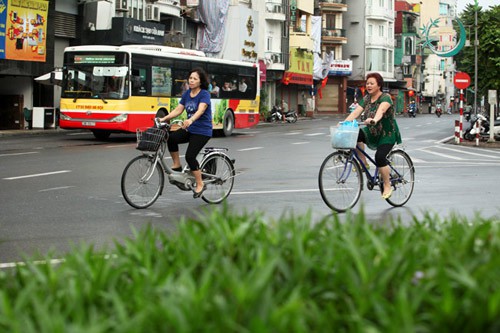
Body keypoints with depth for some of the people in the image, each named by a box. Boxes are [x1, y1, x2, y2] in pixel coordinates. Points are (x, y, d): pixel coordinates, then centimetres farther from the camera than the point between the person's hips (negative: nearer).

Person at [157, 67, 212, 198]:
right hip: (189, 129, 6)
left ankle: (200, 184, -1)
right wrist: (164, 118, -9)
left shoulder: (204, 94, -13)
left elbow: (200, 110, -30)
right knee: (170, 137, -19)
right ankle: (176, 165, -1)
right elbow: (178, 109, 5)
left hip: (202, 131, -6)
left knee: (190, 156, -17)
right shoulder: (187, 94, 8)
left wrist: (190, 120, -49)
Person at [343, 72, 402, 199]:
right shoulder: (366, 98, 4)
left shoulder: (386, 97, -16)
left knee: (380, 157, -26)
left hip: (387, 134, -6)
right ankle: (363, 163, -10)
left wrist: (374, 120, -58)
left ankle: (387, 186, -7)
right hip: (372, 133, 6)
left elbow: (381, 110, -37)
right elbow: (356, 112, -8)